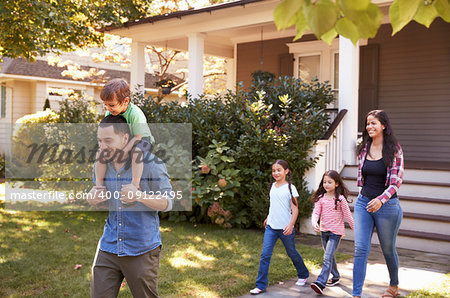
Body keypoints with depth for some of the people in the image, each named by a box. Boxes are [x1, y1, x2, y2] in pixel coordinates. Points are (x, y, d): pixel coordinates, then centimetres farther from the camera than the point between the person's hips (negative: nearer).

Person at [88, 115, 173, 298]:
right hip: (109, 247, 4)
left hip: (142, 250, -4)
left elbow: (167, 202, -10)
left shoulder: (151, 164, -13)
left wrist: (140, 196, -28)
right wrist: (91, 198, -8)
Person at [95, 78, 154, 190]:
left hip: (142, 139, -6)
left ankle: (135, 185, -35)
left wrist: (123, 152, -34)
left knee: (136, 152, -40)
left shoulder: (136, 114, -30)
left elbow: (137, 137, -27)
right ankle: (99, 184, -6)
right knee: (100, 152, -13)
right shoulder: (109, 113, -10)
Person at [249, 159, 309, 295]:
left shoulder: (290, 187, -9)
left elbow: (295, 209, -12)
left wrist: (291, 224, -22)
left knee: (292, 253, 13)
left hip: (285, 228, -4)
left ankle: (303, 275, 39)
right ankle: (261, 285, -1)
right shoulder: (272, 186, 8)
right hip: (271, 227, 4)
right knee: (265, 254, -5)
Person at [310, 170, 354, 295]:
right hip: (324, 231, 5)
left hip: (336, 232, -5)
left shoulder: (340, 199, -9)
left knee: (327, 257, -16)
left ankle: (321, 283, -22)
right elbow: (316, 212, -5)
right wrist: (314, 223, -26)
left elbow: (348, 215, -2)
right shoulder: (321, 198, 1)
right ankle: (335, 277, 38)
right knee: (330, 256, 19)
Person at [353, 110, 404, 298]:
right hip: (363, 203, 3)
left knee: (388, 249, 14)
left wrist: (381, 199, -25)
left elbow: (396, 181, -12)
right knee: (360, 249, -6)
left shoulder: (394, 150, -8)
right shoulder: (364, 149, 5)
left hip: (387, 204, -3)